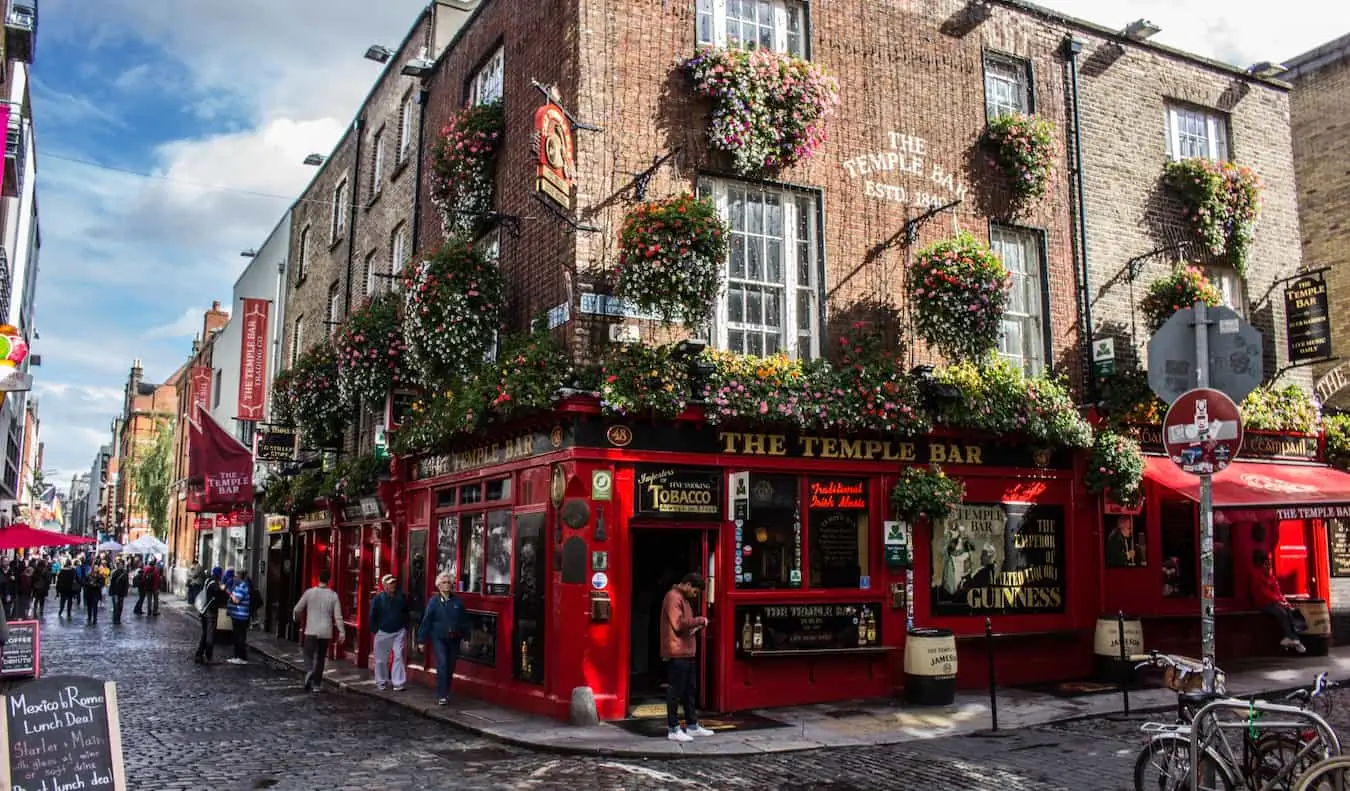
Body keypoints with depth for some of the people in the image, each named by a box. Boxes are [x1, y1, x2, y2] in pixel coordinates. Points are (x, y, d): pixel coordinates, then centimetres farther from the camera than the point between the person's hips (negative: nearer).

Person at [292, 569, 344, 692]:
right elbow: (338, 616, -7)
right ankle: (316, 684, 16)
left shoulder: (309, 592, -4)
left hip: (311, 631, -2)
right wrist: (342, 631, -4)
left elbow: (297, 610, 4)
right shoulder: (333, 595, -2)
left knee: (309, 655, 0)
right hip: (326, 632, 2)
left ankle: (310, 671, -31)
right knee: (321, 658, 13)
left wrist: (298, 618, 26)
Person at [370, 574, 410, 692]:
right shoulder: (378, 599, -6)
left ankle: (398, 683, -5)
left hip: (399, 632, 1)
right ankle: (381, 682, 24)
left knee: (398, 656, -7)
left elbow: (406, 613, 13)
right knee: (381, 659, 8)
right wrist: (376, 630, -3)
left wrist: (405, 627, 8)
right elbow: (373, 616, -1)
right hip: (383, 633, -1)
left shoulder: (402, 597, 2)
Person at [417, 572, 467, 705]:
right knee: (442, 664, -15)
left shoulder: (458, 601, 2)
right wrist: (422, 639, -4)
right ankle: (441, 696, -12)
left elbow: (464, 621, 6)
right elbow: (426, 620, -3)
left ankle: (446, 693, 26)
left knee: (450, 667, 9)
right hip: (438, 638, -3)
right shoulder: (434, 601, -3)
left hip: (454, 639, 3)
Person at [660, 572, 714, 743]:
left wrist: (696, 626, 8)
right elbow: (678, 624, -22)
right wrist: (700, 620, -14)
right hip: (677, 653, -10)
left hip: (687, 652, 10)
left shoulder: (683, 599, 19)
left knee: (690, 690, 16)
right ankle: (673, 730, 2)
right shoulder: (673, 597, -13)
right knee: (675, 691, -4)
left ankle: (692, 726, 24)